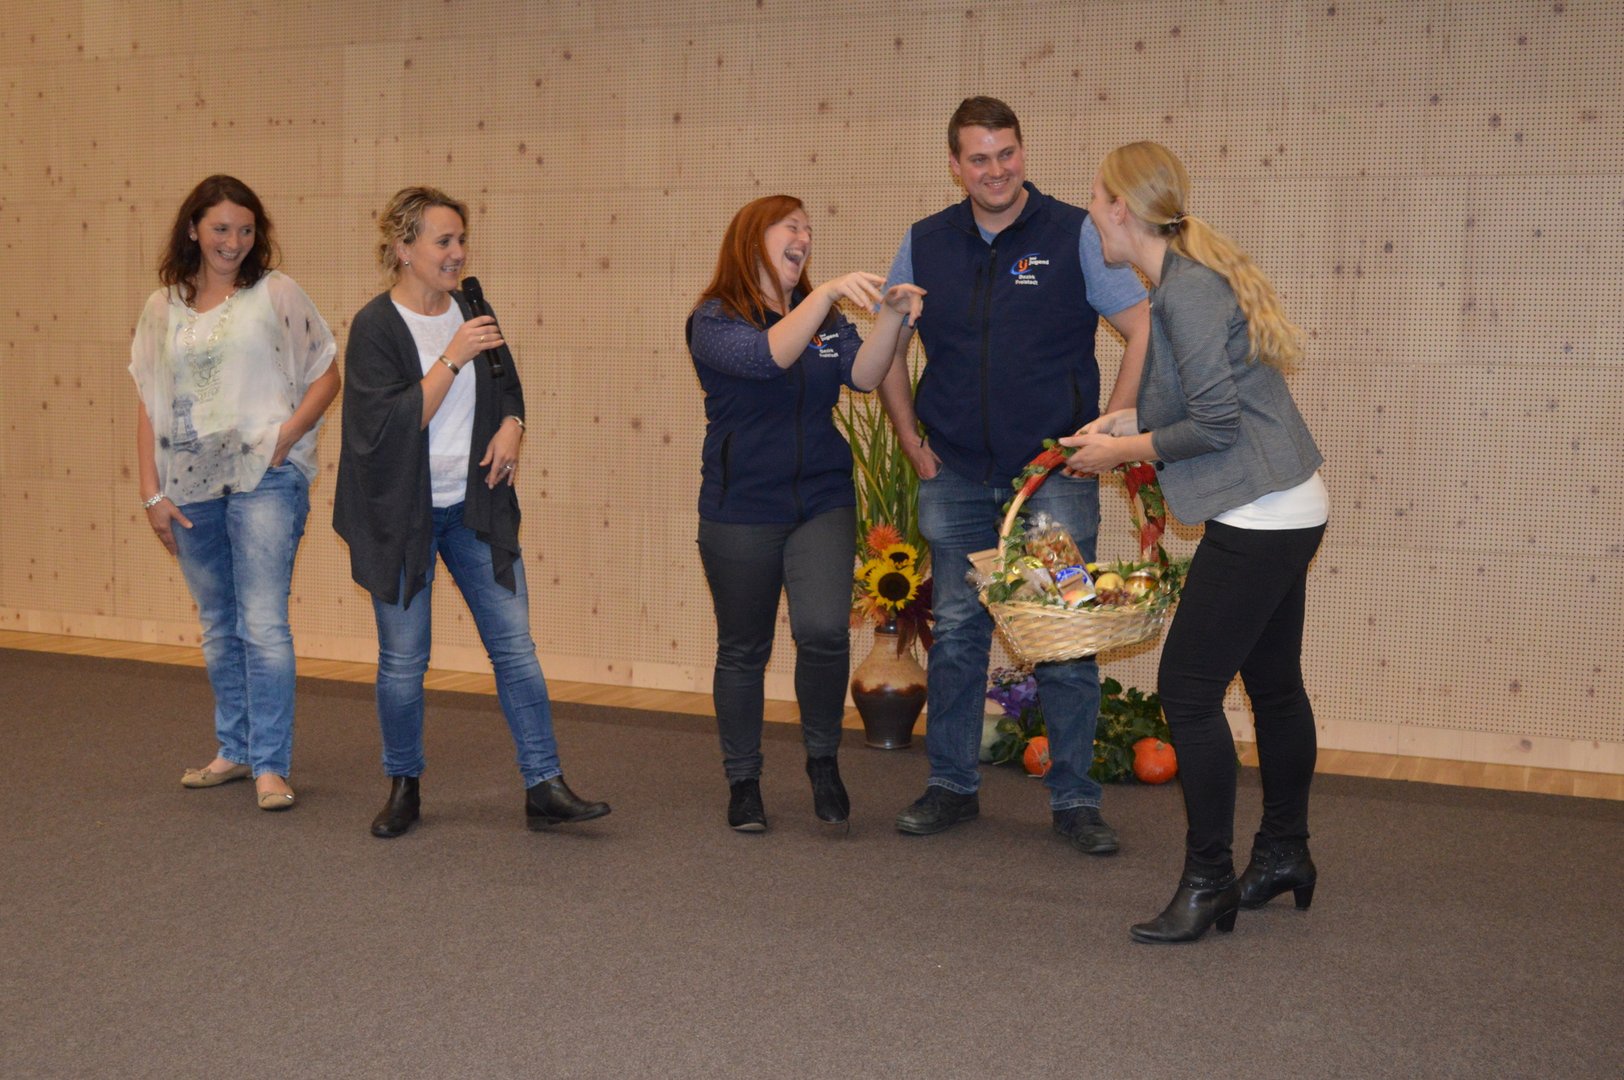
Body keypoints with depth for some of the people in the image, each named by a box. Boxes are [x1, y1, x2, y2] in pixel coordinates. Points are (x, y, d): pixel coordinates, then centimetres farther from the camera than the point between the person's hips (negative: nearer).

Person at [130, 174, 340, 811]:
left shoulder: (276, 293, 0)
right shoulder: (162, 309, 10)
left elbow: (325, 378, 1)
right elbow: (148, 405, 10)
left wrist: (282, 440, -12)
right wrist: (151, 492, 3)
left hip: (263, 480, -4)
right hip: (190, 485, 4)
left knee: (263, 625, -9)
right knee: (218, 628, 13)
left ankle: (271, 765, -2)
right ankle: (235, 751, 25)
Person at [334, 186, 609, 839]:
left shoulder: (471, 308, 6)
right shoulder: (375, 327, -10)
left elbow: (508, 384, 20)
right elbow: (389, 424, -20)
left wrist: (512, 424, -1)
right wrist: (453, 357, -23)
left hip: (475, 506, 4)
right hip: (402, 514, -4)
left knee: (515, 643, 0)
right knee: (403, 659, 4)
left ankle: (544, 786, 6)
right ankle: (403, 787, 23)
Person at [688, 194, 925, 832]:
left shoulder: (827, 320, 9)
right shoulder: (714, 320, -6)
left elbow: (862, 375, -7)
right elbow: (766, 356, -26)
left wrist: (892, 318, -23)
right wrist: (828, 293, -34)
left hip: (822, 500, 3)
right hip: (741, 510, -3)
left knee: (824, 631, -15)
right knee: (743, 651, 6)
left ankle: (823, 759, 8)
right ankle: (743, 781, 23)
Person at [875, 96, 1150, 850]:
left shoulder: (1075, 235, -5)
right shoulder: (924, 244, 5)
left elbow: (1146, 332, -6)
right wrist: (910, 439, 9)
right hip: (957, 476, 3)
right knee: (956, 633, 9)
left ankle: (1074, 799, 11)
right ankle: (951, 786, 22)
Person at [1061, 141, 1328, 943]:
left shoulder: (1189, 290, -18)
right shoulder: (1188, 279, 12)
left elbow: (1214, 423, -20)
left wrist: (1125, 448, -8)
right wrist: (1122, 420, 10)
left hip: (1260, 517, -10)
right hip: (1282, 511, 10)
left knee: (1189, 688, -6)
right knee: (1273, 683, 19)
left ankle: (1208, 883, 3)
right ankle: (1284, 854, 34)